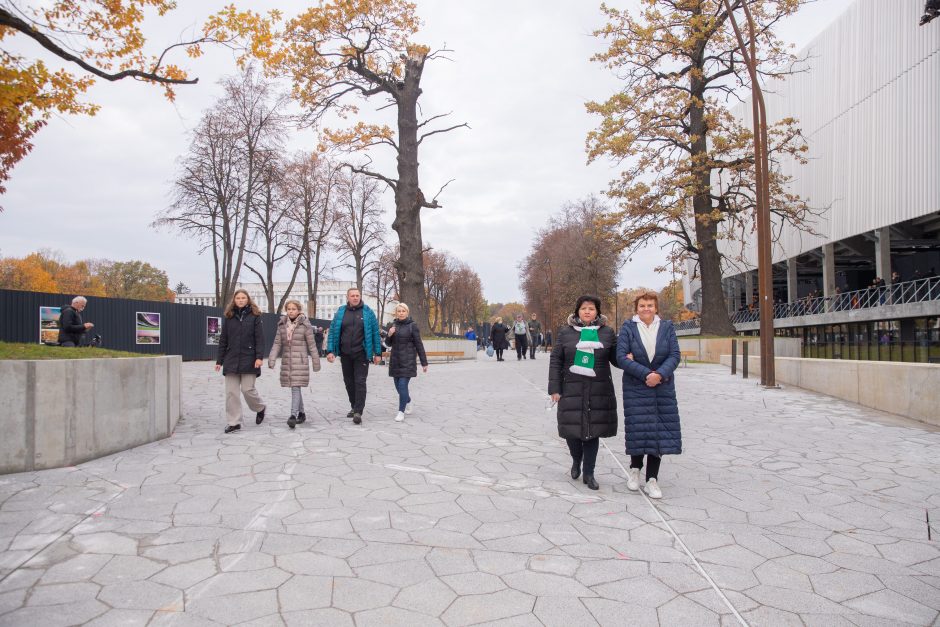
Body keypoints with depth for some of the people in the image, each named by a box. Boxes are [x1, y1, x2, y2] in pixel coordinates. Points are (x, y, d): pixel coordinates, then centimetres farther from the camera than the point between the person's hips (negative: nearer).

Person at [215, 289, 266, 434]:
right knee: (231, 392, 1)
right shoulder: (228, 316, 9)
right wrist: (219, 360, 8)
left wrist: (259, 357, -15)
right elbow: (223, 340, 11)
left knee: (247, 389, -3)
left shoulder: (254, 315, 1)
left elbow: (259, 338, -5)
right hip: (231, 359, 3)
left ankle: (260, 408, 26)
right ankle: (234, 422, 9)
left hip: (248, 359, -3)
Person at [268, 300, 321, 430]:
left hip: (300, 362, -5)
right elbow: (277, 344, 6)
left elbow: (312, 345, -2)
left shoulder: (305, 325, -4)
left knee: (296, 388, -12)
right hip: (286, 361, 5)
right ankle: (301, 413, 26)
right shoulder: (282, 325, 8)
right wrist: (272, 359, -6)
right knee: (294, 388, 12)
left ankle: (293, 415, -15)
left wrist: (316, 363, -1)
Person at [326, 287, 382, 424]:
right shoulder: (341, 312, 6)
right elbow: (333, 332, 5)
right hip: (345, 354, 3)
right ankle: (354, 407, 28)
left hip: (361, 354, -3)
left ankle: (358, 412, -6)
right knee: (349, 381, 12)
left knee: (360, 382, -7)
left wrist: (378, 353, -2)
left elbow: (375, 333, 1)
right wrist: (330, 350, -4)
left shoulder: (367, 312, 0)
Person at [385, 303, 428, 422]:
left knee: (403, 385, -11)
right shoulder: (393, 325, 9)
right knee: (398, 385, 12)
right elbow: (389, 344, 14)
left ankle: (401, 411, -4)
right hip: (395, 360, 5)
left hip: (407, 361, -5)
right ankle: (408, 403, 38)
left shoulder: (412, 326, -5)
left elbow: (419, 344, -5)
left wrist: (424, 362, -5)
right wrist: (389, 335, -8)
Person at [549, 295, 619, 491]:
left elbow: (615, 357, 9)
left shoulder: (607, 332, 6)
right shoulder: (565, 332, 3)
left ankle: (588, 473, 17)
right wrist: (555, 388, -3)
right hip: (572, 389, -1)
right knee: (572, 428, 1)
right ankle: (576, 460, 32)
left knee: (593, 430, 3)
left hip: (599, 390, 1)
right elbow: (555, 361, 3)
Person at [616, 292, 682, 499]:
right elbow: (621, 357, -10)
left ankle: (652, 479, 9)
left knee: (659, 430, 0)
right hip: (636, 387, -2)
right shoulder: (628, 328, -2)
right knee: (638, 427, -1)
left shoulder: (667, 327, 4)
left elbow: (675, 355, -2)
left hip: (663, 387, 2)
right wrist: (646, 374, -18)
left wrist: (659, 374, -19)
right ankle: (635, 468, 25)